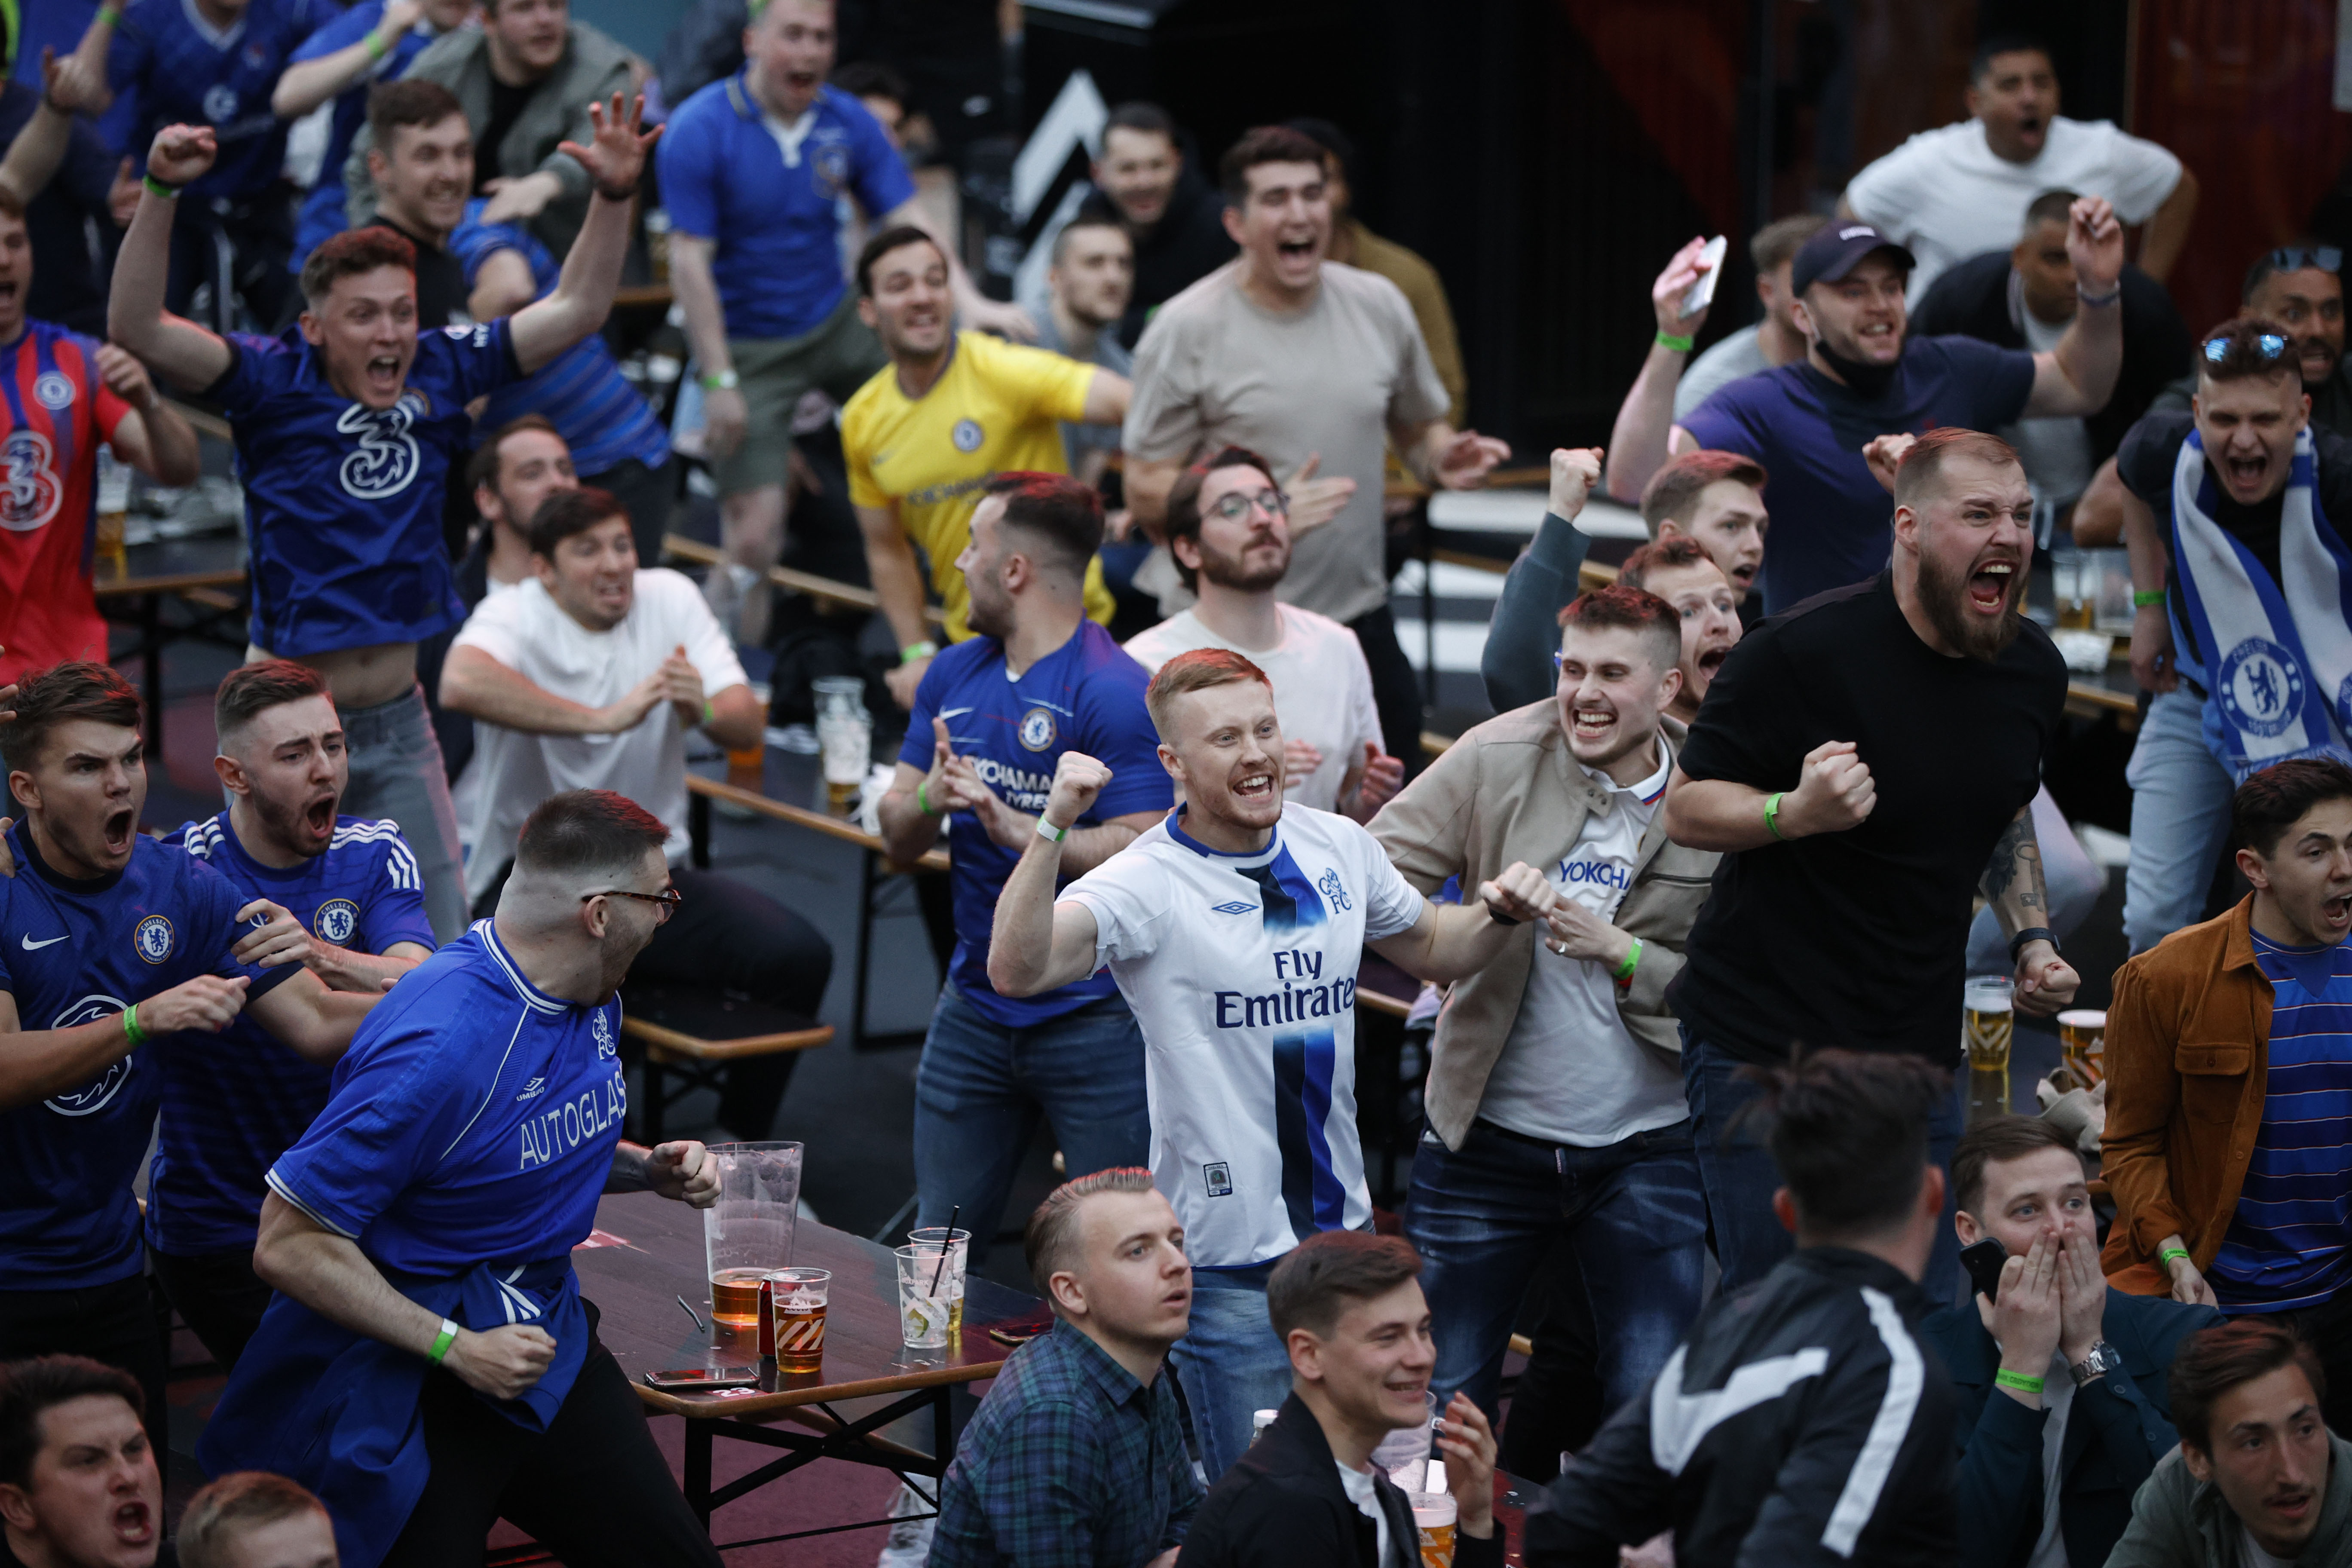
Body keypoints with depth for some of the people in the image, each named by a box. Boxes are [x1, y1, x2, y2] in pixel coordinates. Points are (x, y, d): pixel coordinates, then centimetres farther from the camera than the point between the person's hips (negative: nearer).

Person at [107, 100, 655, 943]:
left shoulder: (440, 374, -1)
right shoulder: (274, 383, -11)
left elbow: (574, 310, 3)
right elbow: (137, 328, -24)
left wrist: (614, 194, -11)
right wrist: (160, 193, -35)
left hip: (399, 717, 4)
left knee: (437, 943, 10)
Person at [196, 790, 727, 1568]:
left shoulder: (590, 1001, 2)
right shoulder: (439, 1045, -26)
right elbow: (288, 1246, -25)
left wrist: (650, 1170, 2)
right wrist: (458, 1350, -25)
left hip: (546, 1340, 8)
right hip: (408, 1382, -8)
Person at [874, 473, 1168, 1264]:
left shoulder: (1116, 694, -14)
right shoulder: (955, 674, 10)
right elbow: (897, 837, 10)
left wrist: (1015, 827, -26)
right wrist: (930, 800, -12)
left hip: (1096, 1017, -7)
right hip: (975, 1009, 7)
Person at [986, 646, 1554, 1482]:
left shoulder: (1337, 848, 5)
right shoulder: (1148, 883, -16)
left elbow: (1430, 948, 23)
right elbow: (1016, 969, -32)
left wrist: (1498, 912, 2)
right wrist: (1054, 827, -42)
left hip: (1344, 1229, 7)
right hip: (1228, 1256, -6)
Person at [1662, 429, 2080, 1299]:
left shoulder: (2035, 669, 6)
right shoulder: (1801, 653, -16)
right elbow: (1685, 808, -9)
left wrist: (2032, 938, 8)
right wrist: (1795, 811, -28)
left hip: (1915, 1054, 6)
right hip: (1762, 1050, -6)